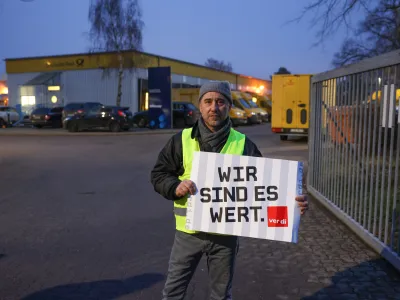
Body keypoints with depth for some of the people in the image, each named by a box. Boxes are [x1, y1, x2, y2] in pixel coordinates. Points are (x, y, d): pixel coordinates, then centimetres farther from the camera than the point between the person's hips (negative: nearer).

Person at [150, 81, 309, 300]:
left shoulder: (243, 144, -2)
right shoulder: (182, 139, -2)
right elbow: (158, 174, 2)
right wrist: (175, 187, -19)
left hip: (225, 234, 0)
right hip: (189, 231, 0)